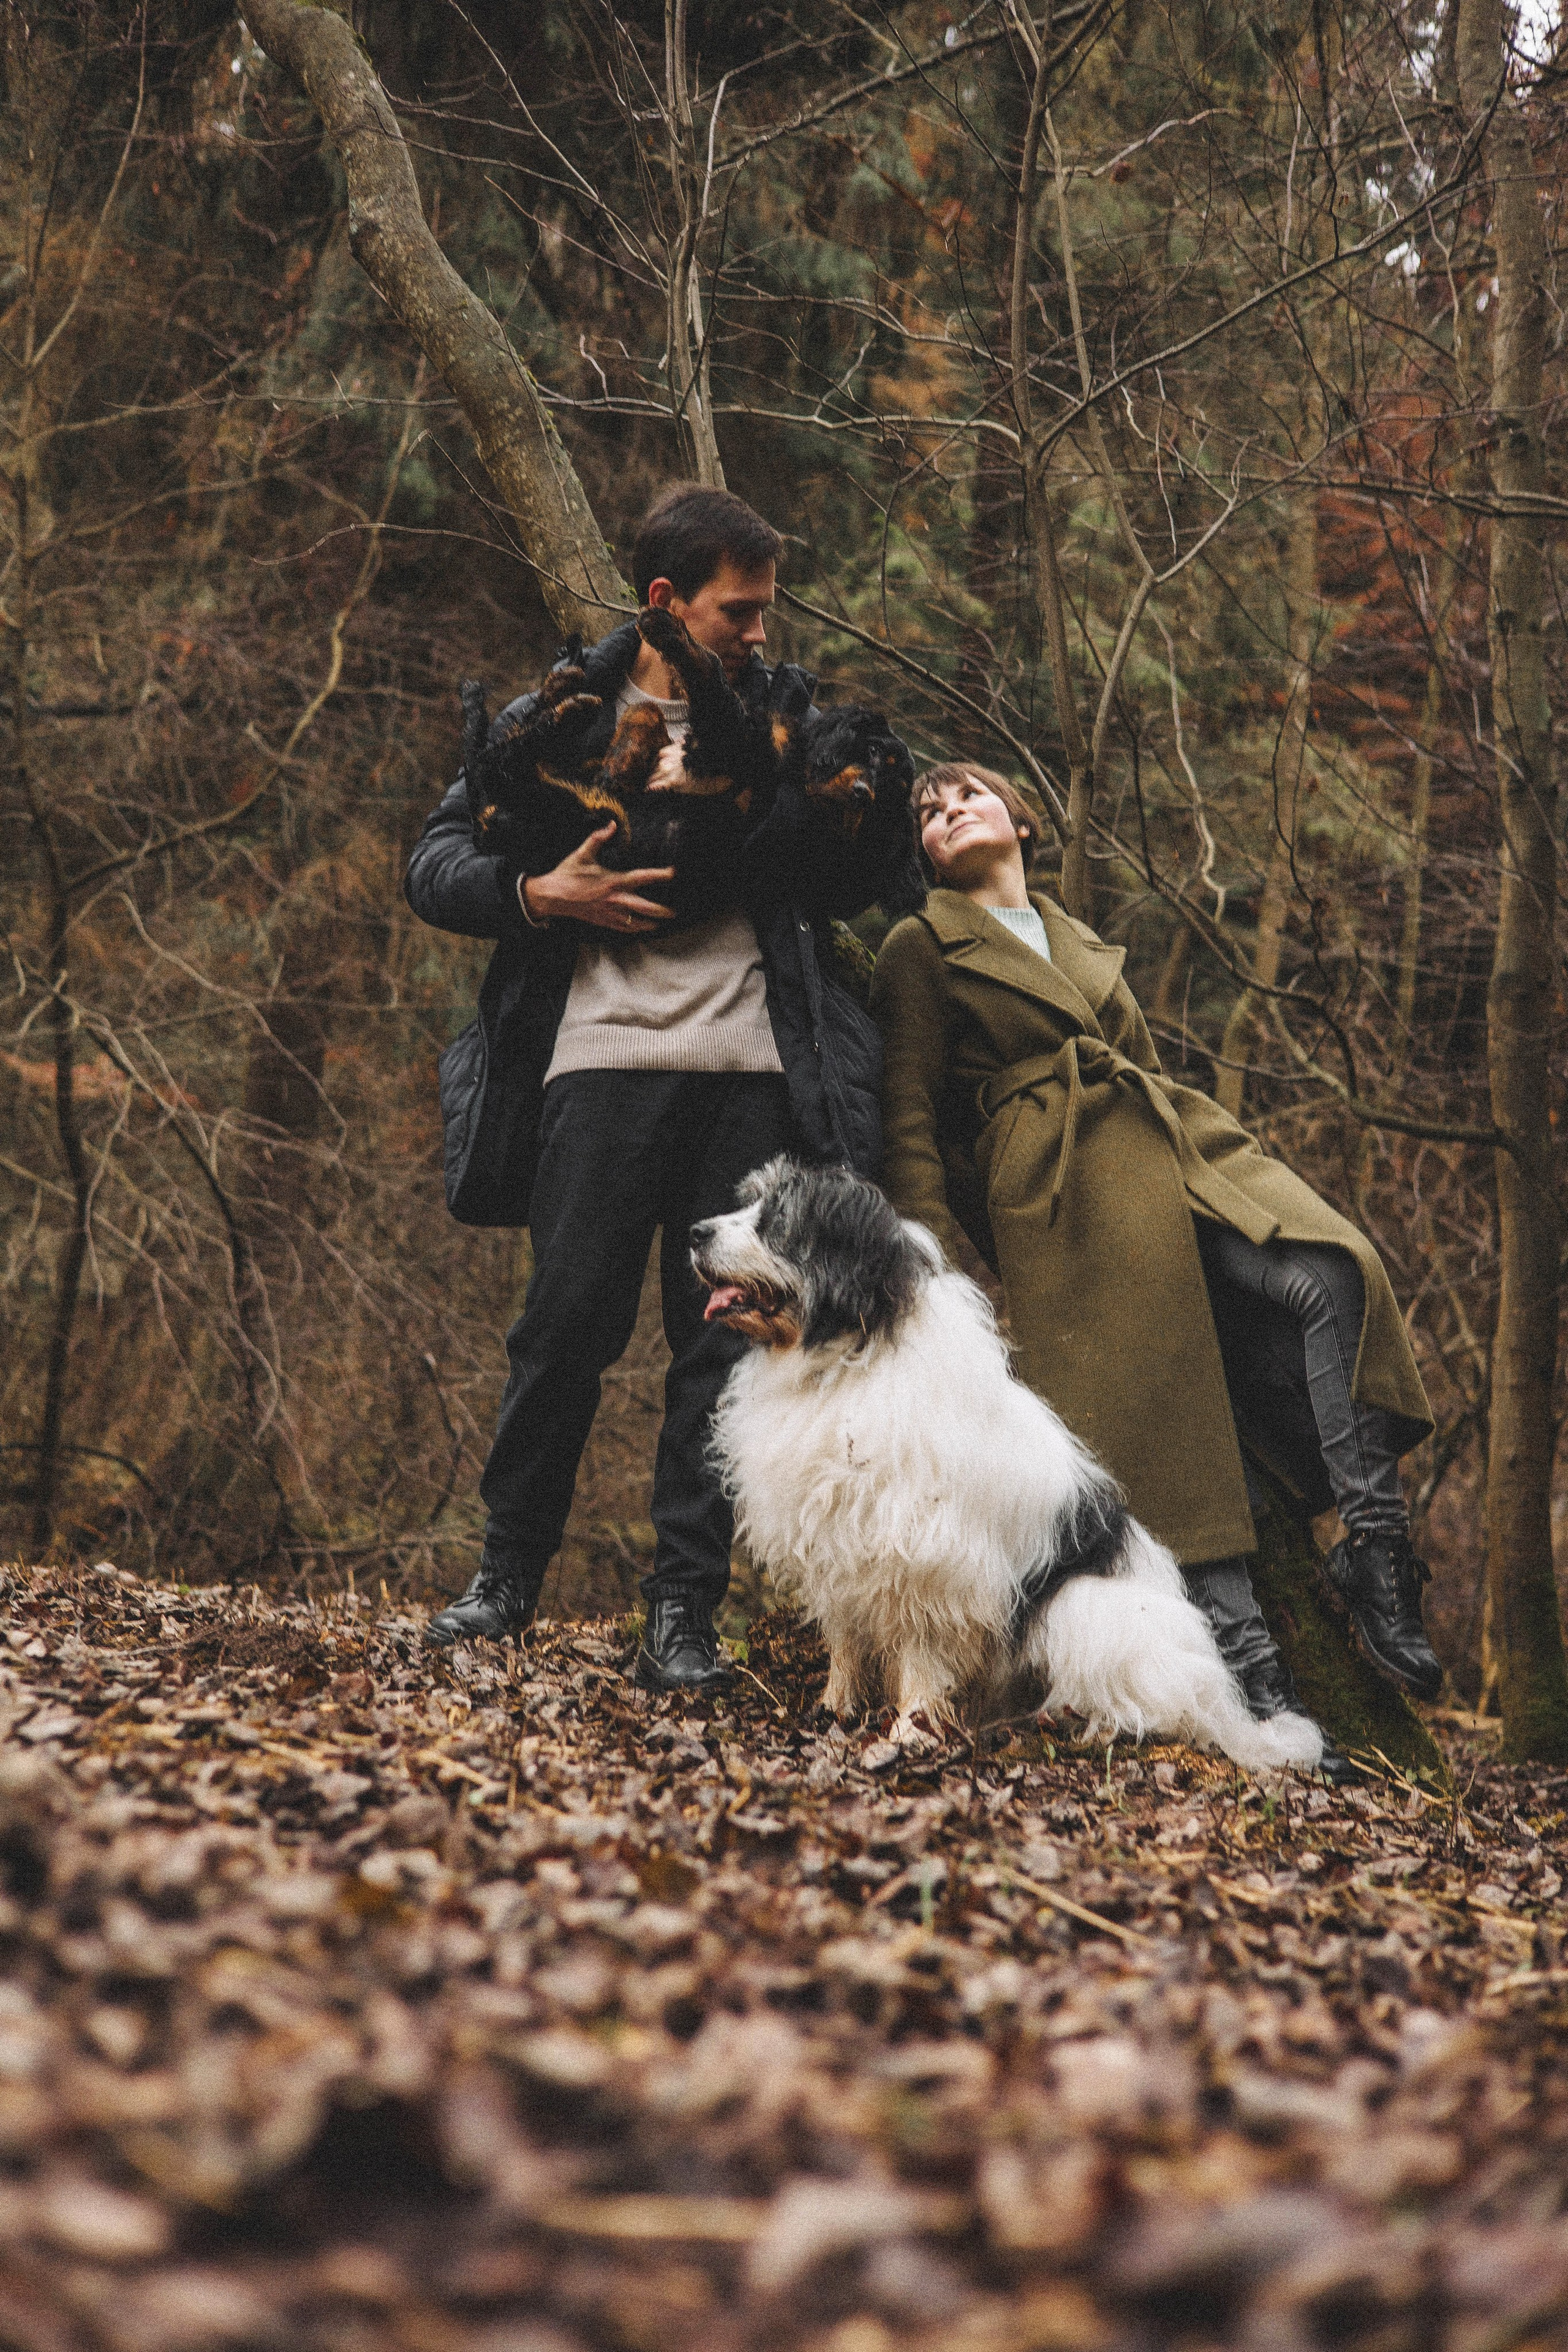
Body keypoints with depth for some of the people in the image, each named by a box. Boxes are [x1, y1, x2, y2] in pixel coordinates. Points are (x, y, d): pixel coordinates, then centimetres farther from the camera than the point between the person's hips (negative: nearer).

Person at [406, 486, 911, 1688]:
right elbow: (435, 864, 8)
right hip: (605, 1055, -2)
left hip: (755, 1068, 2)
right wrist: (543, 895, -9)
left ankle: (686, 1610, 7)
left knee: (727, 1339, 0)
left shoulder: (785, 713, 16)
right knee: (569, 1321, -5)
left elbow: (860, 879, 17)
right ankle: (508, 1575, 13)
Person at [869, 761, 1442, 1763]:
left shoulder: (1090, 947, 30)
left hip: (1178, 1147, 5)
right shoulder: (922, 949, 12)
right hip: (1065, 1192, -5)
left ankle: (1376, 1555, -22)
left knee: (1332, 1276, -22)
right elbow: (911, 1125, 5)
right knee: (1161, 1407, -17)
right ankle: (1249, 1668, -18)